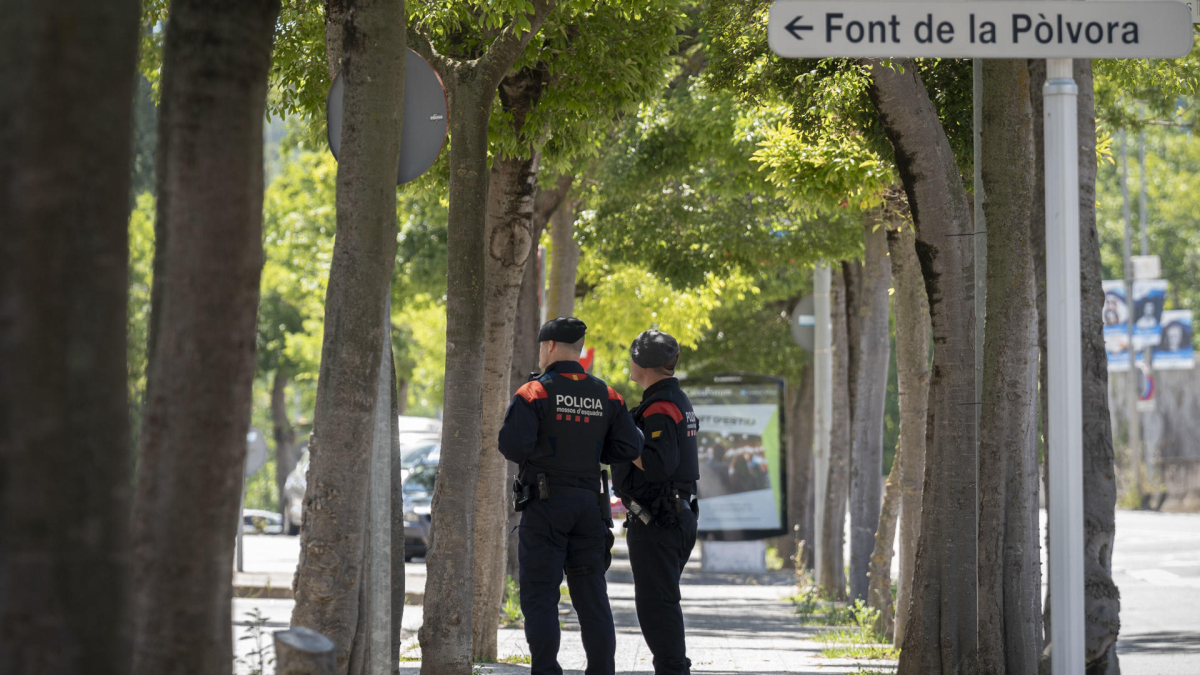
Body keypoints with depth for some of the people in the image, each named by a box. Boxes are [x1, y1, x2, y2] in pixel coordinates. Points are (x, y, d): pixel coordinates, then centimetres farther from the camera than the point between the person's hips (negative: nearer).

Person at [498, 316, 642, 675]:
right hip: (589, 505, 5)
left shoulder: (534, 393, -8)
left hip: (545, 502, -5)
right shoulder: (606, 396, 7)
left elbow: (513, 445, -18)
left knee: (540, 598, -2)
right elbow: (629, 447, 2)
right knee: (591, 597, 7)